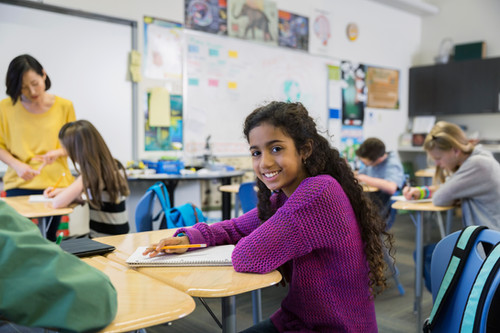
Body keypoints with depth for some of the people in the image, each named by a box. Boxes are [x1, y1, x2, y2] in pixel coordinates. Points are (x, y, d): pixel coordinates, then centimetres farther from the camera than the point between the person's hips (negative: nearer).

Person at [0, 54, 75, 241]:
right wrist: (16, 164, -12)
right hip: (19, 186, 0)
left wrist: (58, 152, -10)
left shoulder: (64, 106, 2)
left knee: (49, 240, 1)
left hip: (56, 184, 0)